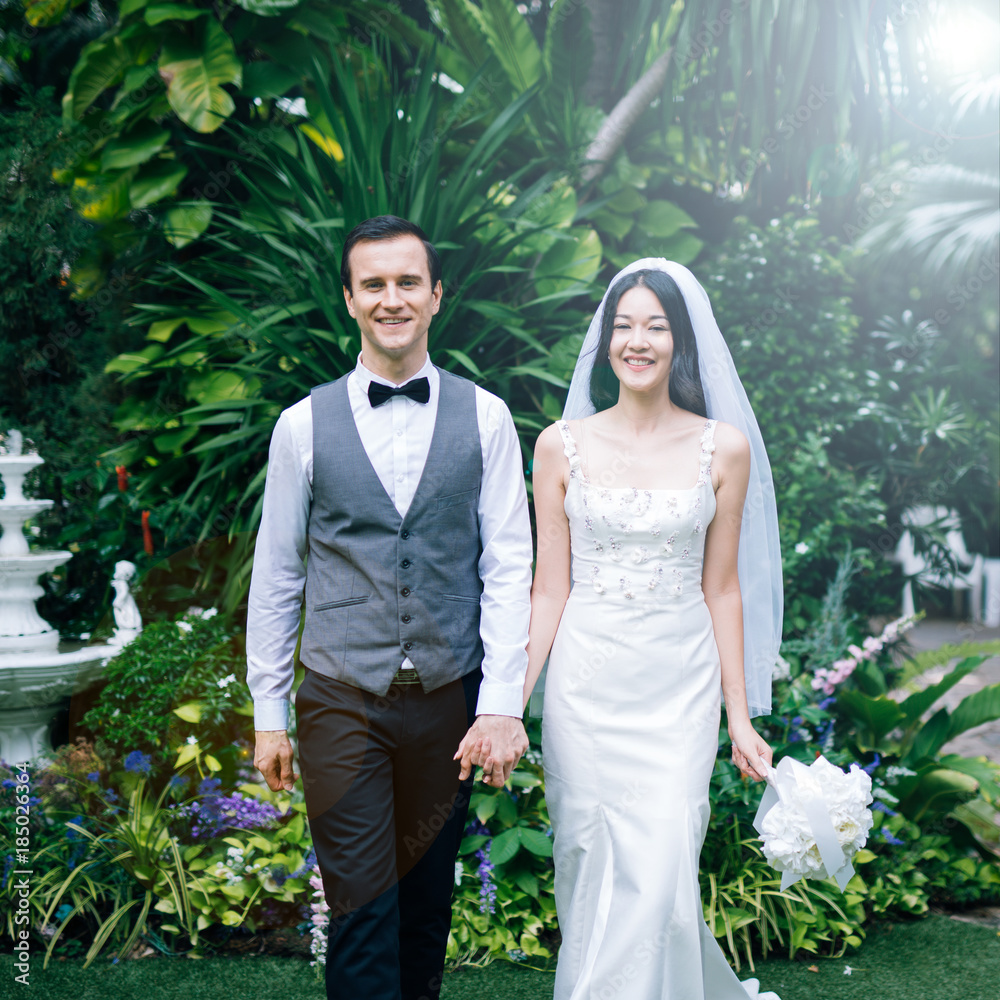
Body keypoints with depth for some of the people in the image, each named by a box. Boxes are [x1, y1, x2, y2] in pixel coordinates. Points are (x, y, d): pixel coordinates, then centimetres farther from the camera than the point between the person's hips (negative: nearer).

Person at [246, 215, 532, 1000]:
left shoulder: (484, 418, 1)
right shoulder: (304, 425, 0)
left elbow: (509, 567, -2)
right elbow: (276, 575, 4)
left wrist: (502, 704, -9)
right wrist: (269, 714, 3)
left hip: (449, 700, 1)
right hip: (341, 701, -1)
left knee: (429, 898, 15)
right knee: (363, 906, -1)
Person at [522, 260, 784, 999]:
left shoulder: (724, 447, 1)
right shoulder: (562, 446, 1)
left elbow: (721, 589, 5)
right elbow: (548, 591, 3)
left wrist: (740, 717, 5)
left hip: (680, 686, 0)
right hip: (586, 681, 1)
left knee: (657, 876, -7)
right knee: (589, 874, 7)